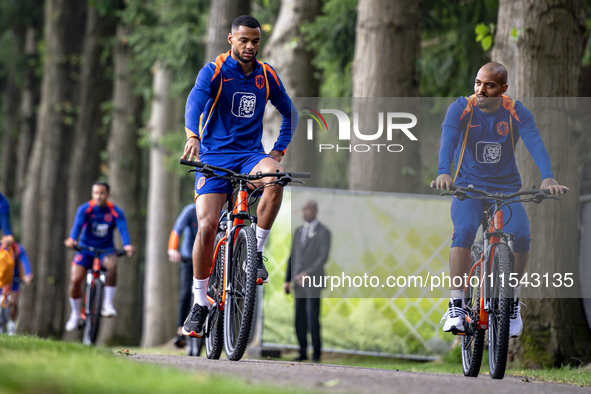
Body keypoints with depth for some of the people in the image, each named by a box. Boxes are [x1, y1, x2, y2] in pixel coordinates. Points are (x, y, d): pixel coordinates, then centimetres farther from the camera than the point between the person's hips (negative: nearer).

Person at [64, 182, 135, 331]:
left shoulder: (115, 211, -10)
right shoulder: (85, 209, -10)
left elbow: (122, 228, -25)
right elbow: (78, 224, -28)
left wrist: (127, 245, -46)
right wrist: (72, 239, -49)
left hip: (106, 249, -1)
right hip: (86, 248, 1)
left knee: (112, 265, -34)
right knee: (75, 280, -15)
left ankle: (107, 304, -24)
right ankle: (75, 314, 9)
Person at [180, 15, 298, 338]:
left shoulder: (267, 77, 7)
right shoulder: (214, 71, -5)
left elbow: (290, 113, 20)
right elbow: (195, 101, -24)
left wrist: (279, 149, 4)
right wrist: (193, 136, -43)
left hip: (250, 154, 2)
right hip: (214, 156, -2)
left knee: (275, 177, -33)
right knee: (207, 226, -16)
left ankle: (256, 251, -16)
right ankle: (199, 303, -1)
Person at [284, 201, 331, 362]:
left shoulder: (323, 232, -4)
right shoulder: (298, 231, 15)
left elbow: (323, 257, -14)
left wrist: (307, 273, -24)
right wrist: (287, 280, 12)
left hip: (313, 282, -5)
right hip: (299, 282, 5)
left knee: (313, 318, -10)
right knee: (300, 319, 3)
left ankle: (316, 353, -1)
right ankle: (303, 352, 10)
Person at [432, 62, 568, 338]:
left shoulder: (517, 113, -4)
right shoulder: (461, 109, -6)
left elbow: (535, 144, -19)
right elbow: (448, 140, -22)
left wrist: (548, 178, -39)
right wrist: (443, 173, -43)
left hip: (506, 189, 1)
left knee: (520, 235, -26)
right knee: (464, 230, -31)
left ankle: (512, 300, -1)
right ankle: (456, 305, -24)